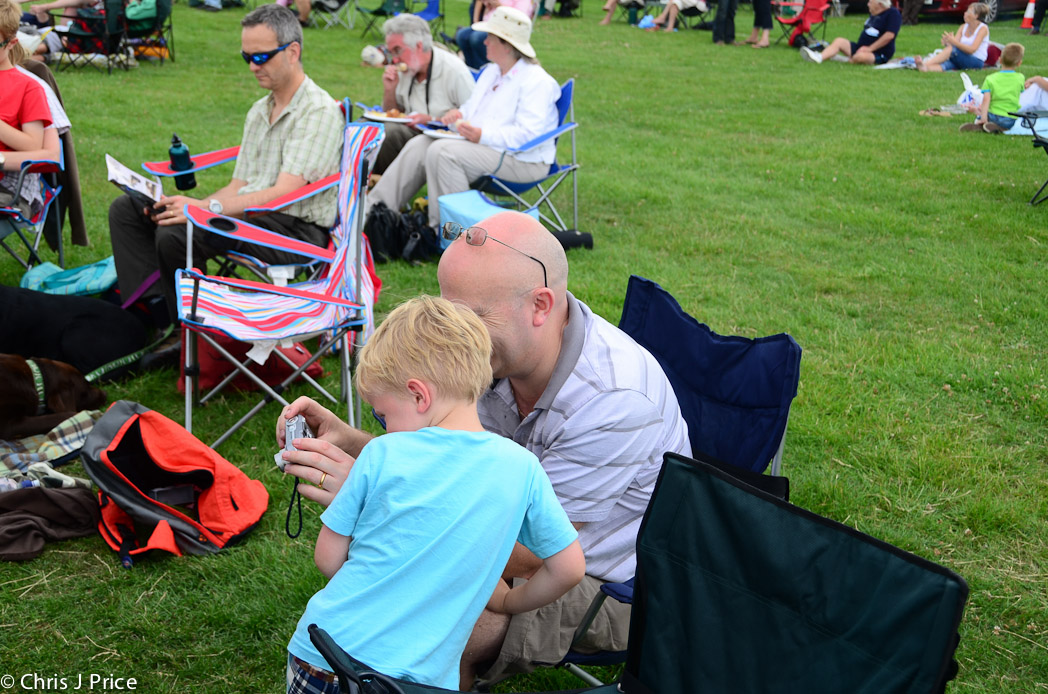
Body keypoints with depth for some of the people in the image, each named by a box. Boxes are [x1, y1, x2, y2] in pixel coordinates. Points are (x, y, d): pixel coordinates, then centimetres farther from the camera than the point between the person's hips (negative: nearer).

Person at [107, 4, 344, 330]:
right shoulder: (259, 111, 19)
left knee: (175, 235, -30)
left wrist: (207, 208, -27)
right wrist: (187, 205, -2)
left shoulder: (319, 111, -10)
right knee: (126, 208, -1)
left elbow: (284, 194, -20)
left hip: (296, 228, -9)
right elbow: (238, 186, 17)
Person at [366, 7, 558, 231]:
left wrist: (483, 136, -28)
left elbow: (527, 134, -23)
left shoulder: (537, 82, -13)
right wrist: (460, 114, 4)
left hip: (521, 159, -10)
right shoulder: (490, 72, 17)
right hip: (480, 143, 10)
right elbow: (472, 106, 30)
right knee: (418, 145, -4)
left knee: (442, 152, -28)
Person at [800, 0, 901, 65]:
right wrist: (863, 47, 6)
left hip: (879, 54, -9)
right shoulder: (873, 15, 16)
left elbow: (889, 35, -22)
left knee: (860, 56, -40)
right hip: (861, 48, 9)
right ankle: (819, 57, -28)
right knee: (839, 41, -6)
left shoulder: (893, 14, -12)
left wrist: (870, 48, -21)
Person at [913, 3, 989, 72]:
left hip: (977, 62, -4)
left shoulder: (983, 28, -5)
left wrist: (954, 42, -30)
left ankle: (925, 64, -46)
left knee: (951, 49, -30)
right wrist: (947, 43, -24)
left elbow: (972, 49, -17)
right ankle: (925, 68, -62)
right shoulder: (963, 27, 14)